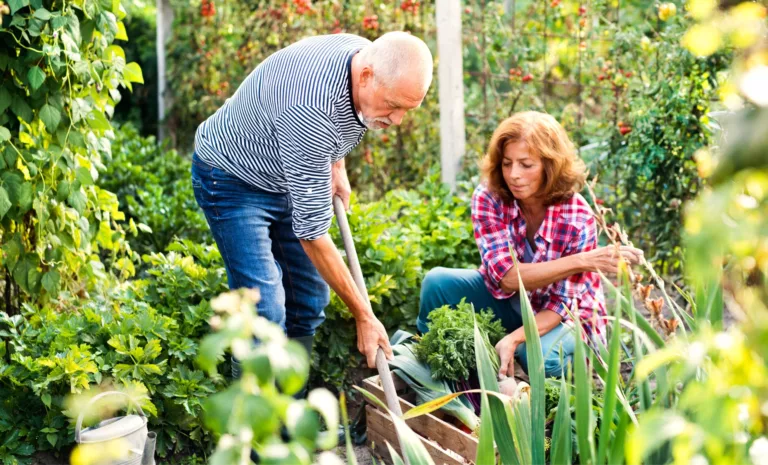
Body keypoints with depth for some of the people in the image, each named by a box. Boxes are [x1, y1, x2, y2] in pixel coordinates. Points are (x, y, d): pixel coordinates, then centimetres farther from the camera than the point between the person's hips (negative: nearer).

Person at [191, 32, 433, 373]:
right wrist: (363, 316, -28)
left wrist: (336, 167, 5)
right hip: (233, 179, -8)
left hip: (289, 176, 8)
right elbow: (312, 233, -34)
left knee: (309, 297, 5)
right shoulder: (311, 113, -40)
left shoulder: (373, 59, -15)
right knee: (265, 310, -18)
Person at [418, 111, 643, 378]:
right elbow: (506, 278, -28)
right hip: (507, 302, 3)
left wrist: (513, 339, -41)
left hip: (563, 318, -3)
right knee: (438, 281, -21)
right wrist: (581, 261, -37)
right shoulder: (488, 198, -20)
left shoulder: (578, 218, -25)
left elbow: (559, 305, -23)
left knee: (541, 355, -36)